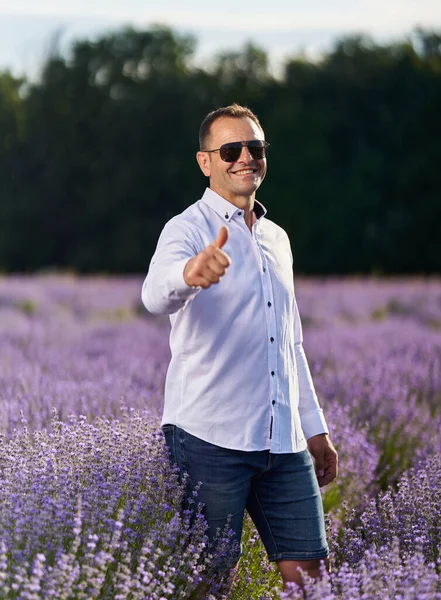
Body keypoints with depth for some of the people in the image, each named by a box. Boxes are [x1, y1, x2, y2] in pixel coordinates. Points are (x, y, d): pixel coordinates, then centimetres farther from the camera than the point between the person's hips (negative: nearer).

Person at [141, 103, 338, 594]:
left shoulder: (277, 239, 18)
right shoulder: (188, 230, -4)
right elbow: (156, 295, -27)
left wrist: (315, 429, 23)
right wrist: (190, 273, -50)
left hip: (283, 444, 6)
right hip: (209, 439, -6)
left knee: (308, 572, 1)